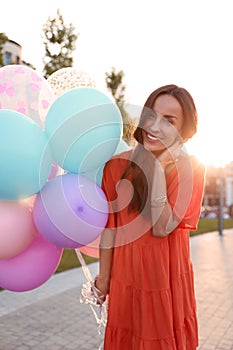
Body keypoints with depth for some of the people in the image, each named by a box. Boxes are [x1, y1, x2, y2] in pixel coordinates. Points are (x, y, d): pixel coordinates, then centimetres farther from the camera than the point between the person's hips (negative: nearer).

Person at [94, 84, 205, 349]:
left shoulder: (191, 169, -10)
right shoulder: (117, 166, -10)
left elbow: (163, 228, -19)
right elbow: (109, 228, -3)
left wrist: (159, 168, -25)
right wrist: (103, 277, 2)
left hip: (170, 277, 0)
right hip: (127, 275, 0)